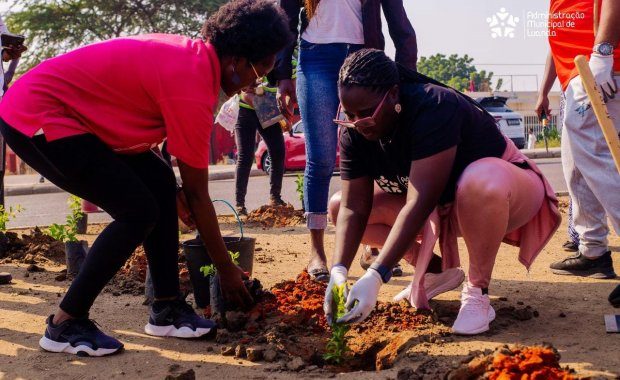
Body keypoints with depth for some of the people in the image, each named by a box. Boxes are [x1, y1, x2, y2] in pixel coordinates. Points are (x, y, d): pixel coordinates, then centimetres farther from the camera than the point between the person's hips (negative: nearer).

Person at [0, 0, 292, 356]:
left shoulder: (191, 53, 3)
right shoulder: (191, 88, -23)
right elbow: (197, 193, -16)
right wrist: (227, 269, -5)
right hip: (35, 119, -10)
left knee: (161, 183, 5)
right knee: (139, 211, -12)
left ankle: (167, 308, 12)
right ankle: (65, 324, 0)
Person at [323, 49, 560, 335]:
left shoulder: (433, 108, -34)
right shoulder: (354, 133, -13)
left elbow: (419, 204, -39)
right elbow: (354, 208, -15)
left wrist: (374, 278, -43)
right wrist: (338, 272, -31)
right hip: (442, 208, 7)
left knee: (481, 183, -44)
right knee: (338, 206, -6)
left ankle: (477, 292, -20)